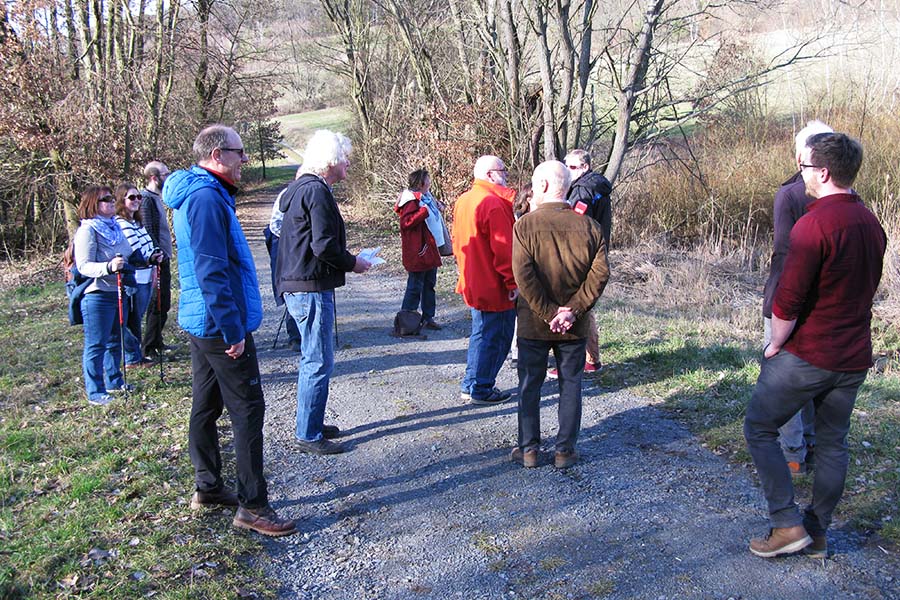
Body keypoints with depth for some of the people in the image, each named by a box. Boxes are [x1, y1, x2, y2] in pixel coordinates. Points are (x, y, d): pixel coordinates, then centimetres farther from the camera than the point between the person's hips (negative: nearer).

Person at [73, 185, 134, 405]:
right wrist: (109, 267, -33)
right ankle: (95, 392, 6)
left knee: (116, 340, 17)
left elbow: (129, 257, 23)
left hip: (119, 292, 8)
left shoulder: (114, 227, 13)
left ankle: (114, 381, 31)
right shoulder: (87, 230, -11)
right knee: (96, 345, -1)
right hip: (97, 295, -8)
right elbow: (84, 266, -18)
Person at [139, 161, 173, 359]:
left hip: (163, 259, 10)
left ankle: (157, 342, 26)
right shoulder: (146, 199, -15)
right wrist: (159, 255, -21)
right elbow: (147, 232, -21)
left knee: (164, 303, 16)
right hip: (158, 261, -10)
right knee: (158, 305, -4)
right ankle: (149, 348, 3)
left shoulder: (155, 197, 16)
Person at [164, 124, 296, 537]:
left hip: (200, 323, 11)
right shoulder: (206, 197, -18)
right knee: (247, 410, -5)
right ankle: (251, 505, 2)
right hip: (219, 324, -11)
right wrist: (232, 330, -21)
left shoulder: (201, 193, 15)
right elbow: (211, 271, -24)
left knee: (206, 406, 17)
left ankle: (208, 488, 29)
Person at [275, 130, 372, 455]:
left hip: (299, 286, 11)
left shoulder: (301, 188, 16)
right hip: (312, 289, -11)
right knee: (319, 362, -3)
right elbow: (325, 246, -23)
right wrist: (353, 263, -7)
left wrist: (346, 260, 15)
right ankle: (309, 435, 6)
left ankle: (311, 424, 31)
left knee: (314, 359, 19)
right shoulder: (316, 191, -16)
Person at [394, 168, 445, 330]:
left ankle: (428, 318, 23)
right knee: (415, 286, -4)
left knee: (429, 285, 14)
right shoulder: (412, 200, -15)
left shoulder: (426, 197, 16)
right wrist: (424, 211, -27)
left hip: (430, 249, 10)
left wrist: (436, 209, 17)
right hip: (418, 251, -10)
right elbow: (406, 222, -25)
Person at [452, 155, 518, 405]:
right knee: (495, 337, 2)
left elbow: (458, 242, 18)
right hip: (494, 286, -10)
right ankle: (480, 389, 10)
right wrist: (513, 282, -16)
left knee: (481, 333, 20)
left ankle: (471, 384, 28)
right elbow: (504, 249, -22)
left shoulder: (463, 201, 11)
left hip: (472, 282, 10)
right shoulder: (494, 203, -19)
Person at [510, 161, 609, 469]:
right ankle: (565, 450, 19)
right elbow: (600, 272, -10)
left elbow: (523, 275, -18)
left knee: (529, 386, 12)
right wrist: (573, 310, -11)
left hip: (533, 324, -2)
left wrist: (548, 313, -14)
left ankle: (529, 449, 19)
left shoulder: (525, 224, -10)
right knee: (571, 385, 14)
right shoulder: (589, 226, -3)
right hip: (574, 327, 2)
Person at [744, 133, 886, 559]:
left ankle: (788, 524, 6)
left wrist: (775, 345, -8)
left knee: (759, 428, 7)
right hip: (853, 359, 8)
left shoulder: (815, 224, -20)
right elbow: (867, 287, 16)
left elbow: (788, 299, -22)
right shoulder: (870, 222, 8)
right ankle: (817, 533, 26)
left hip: (807, 355, -8)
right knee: (832, 443, 16)